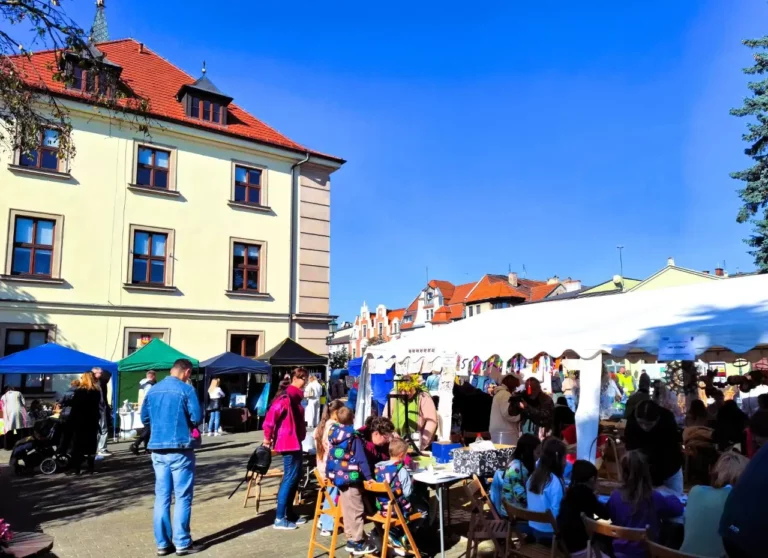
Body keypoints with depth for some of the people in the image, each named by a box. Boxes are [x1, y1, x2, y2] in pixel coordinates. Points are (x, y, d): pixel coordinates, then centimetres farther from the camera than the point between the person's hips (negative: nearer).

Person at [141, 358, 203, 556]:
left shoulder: (153, 390, 9)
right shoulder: (186, 389, -10)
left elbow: (144, 418, 17)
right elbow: (197, 418, -11)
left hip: (157, 449, 6)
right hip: (180, 449, -6)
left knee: (161, 497, 11)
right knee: (182, 497, 3)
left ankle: (162, 543, 17)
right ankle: (182, 543, 9)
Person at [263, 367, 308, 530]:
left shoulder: (295, 396, 13)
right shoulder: (287, 397, -18)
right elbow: (272, 414, -26)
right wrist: (268, 437, -17)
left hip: (295, 442, 10)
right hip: (288, 442, -10)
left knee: (295, 476, 15)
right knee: (290, 478, -5)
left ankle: (289, 513, 25)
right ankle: (279, 519, 2)